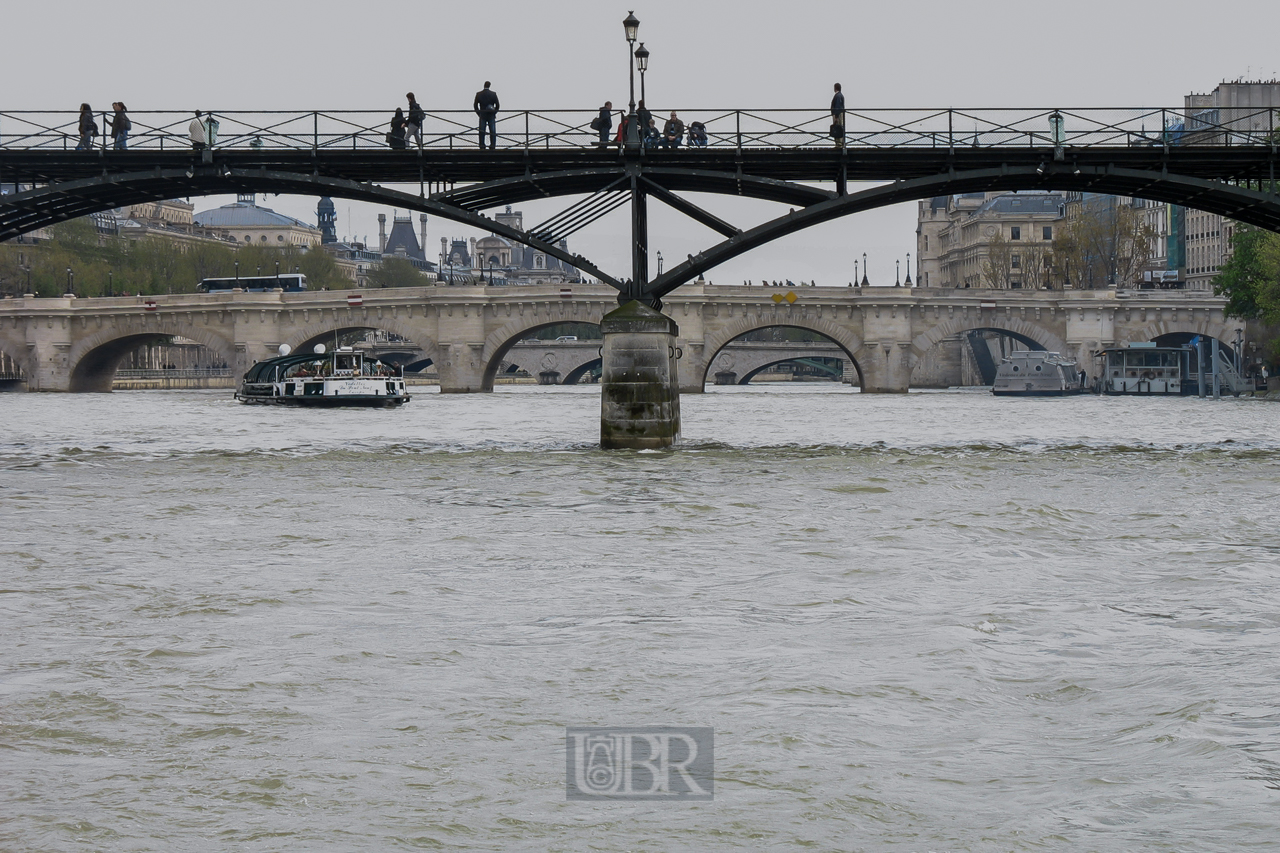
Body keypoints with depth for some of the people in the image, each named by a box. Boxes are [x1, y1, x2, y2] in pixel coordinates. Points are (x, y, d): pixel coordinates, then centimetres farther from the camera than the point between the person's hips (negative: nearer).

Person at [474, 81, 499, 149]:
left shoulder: (478, 94, -2)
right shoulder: (493, 94, -5)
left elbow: (475, 105, 0)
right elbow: (497, 105, -4)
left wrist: (479, 113, 8)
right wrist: (494, 112, 7)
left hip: (482, 115, 1)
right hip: (491, 116, -1)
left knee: (482, 131, 4)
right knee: (492, 131, 3)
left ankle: (482, 146, 1)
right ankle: (492, 147, -1)